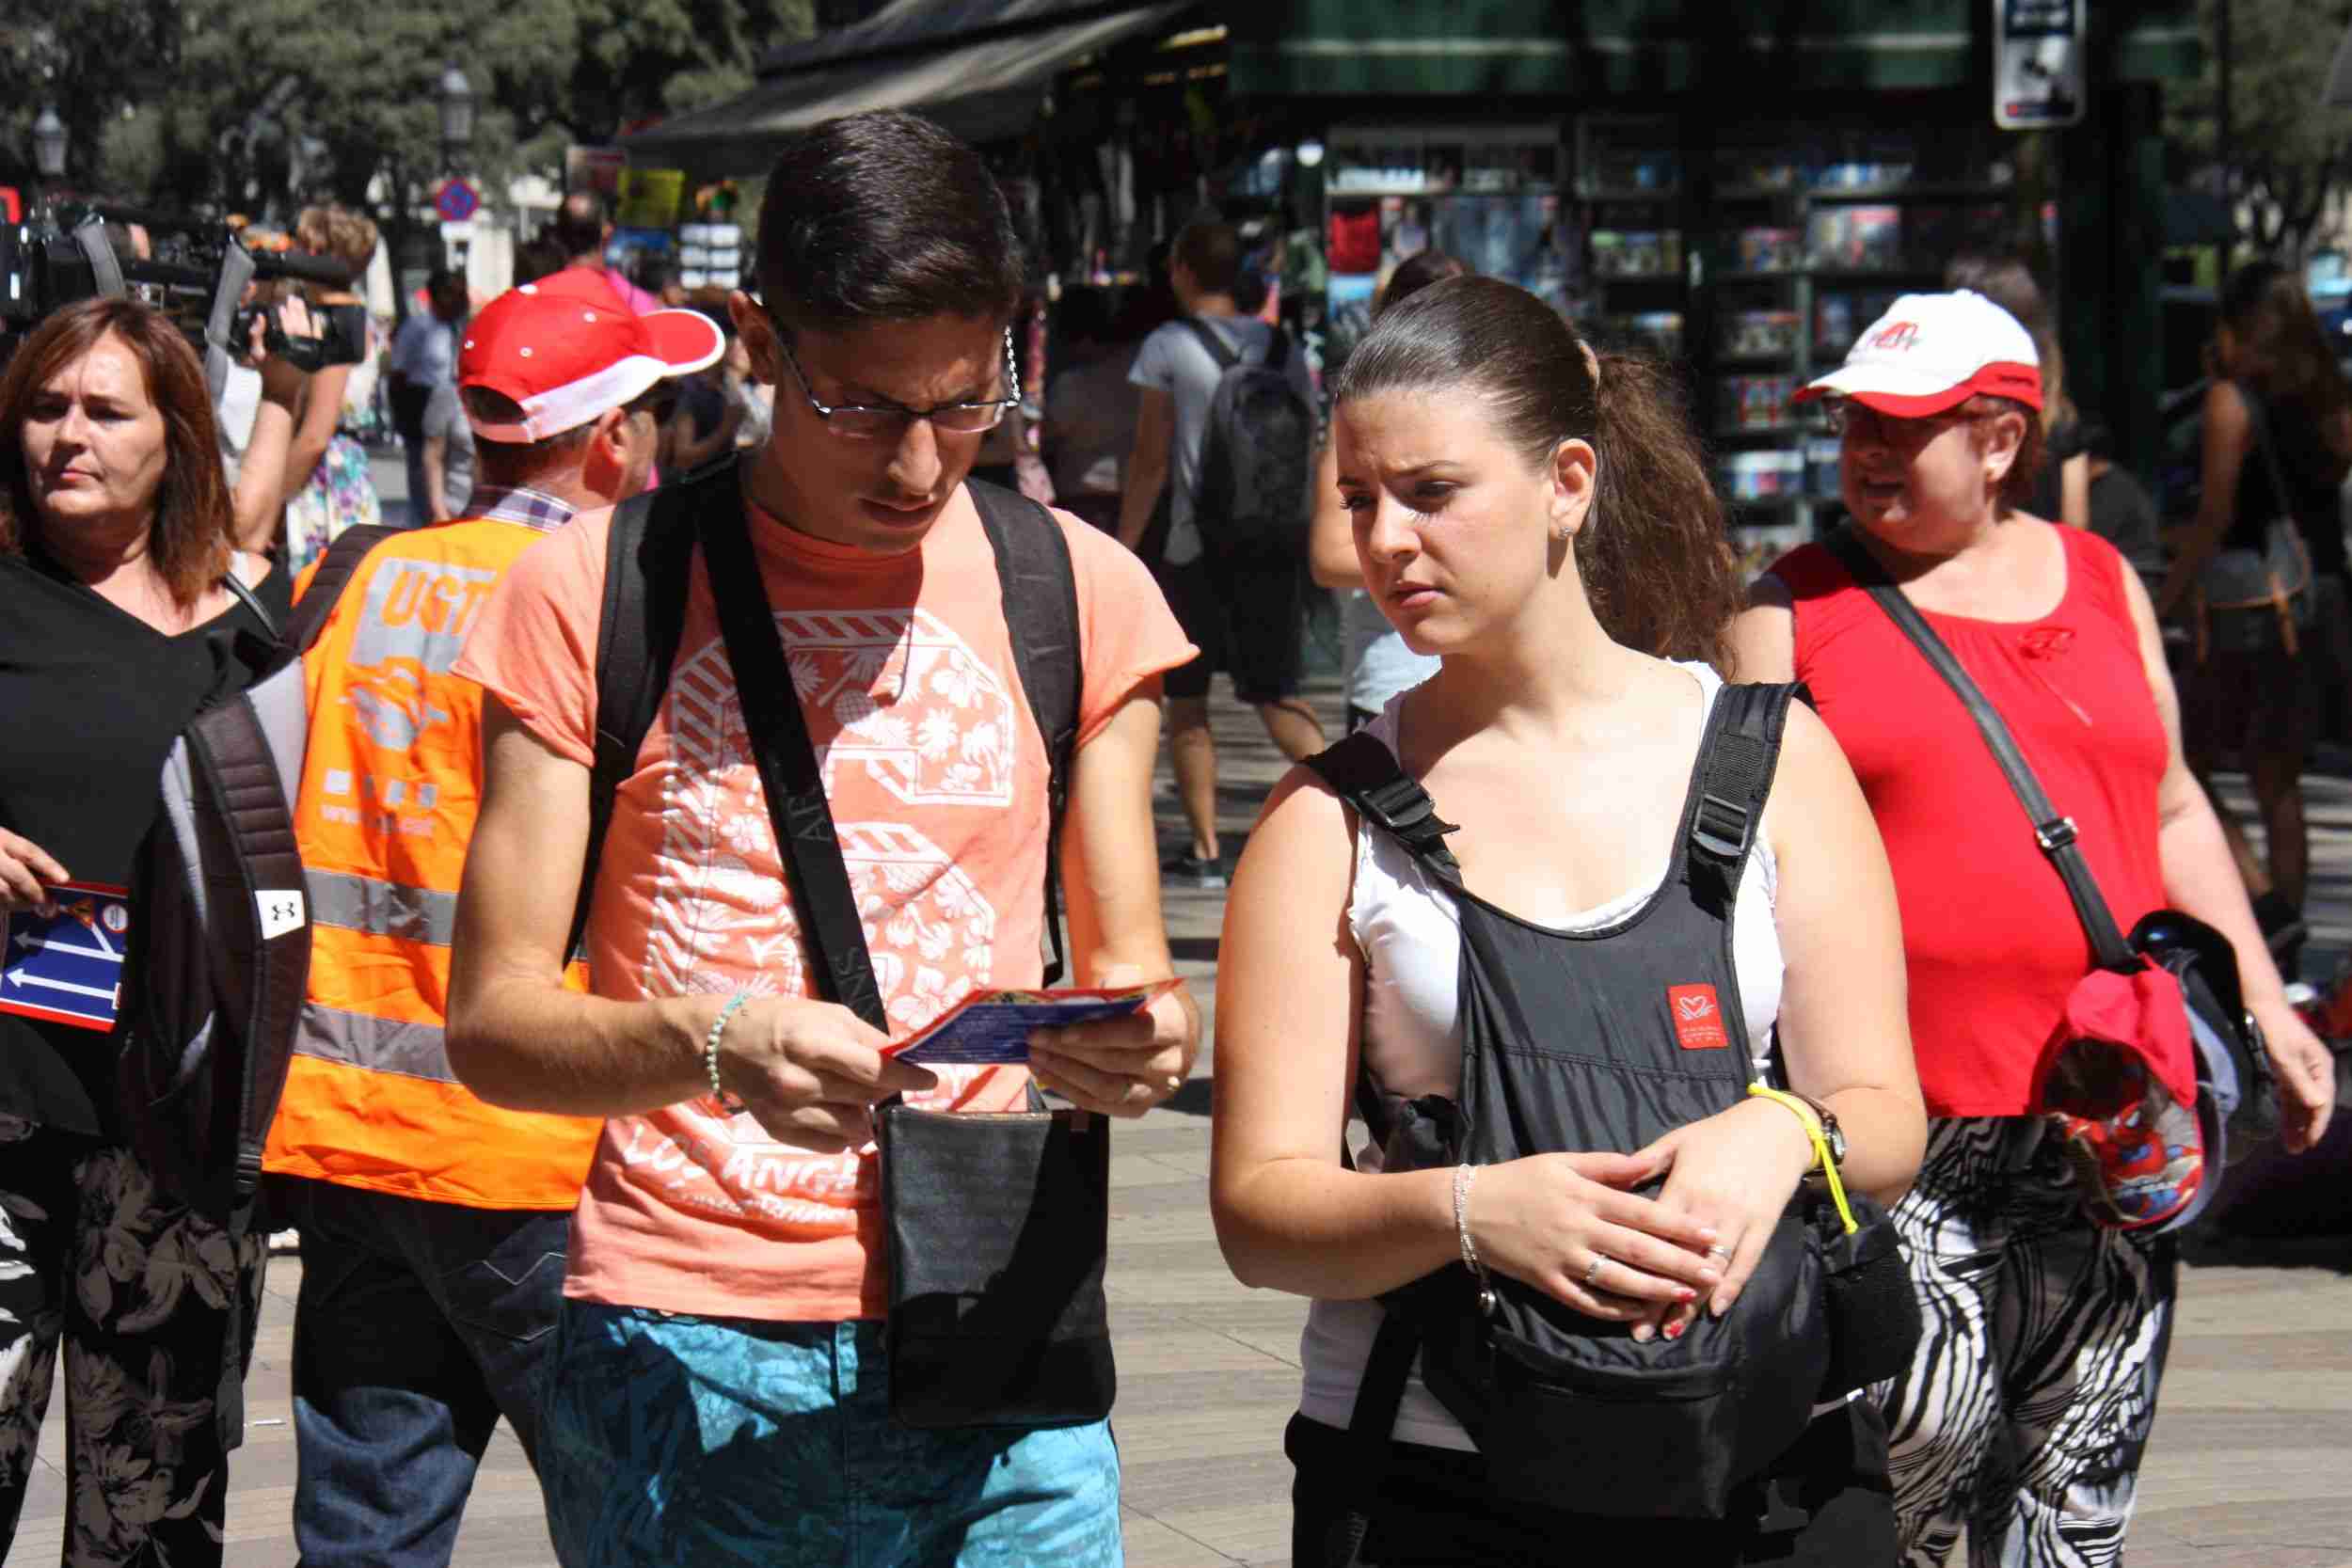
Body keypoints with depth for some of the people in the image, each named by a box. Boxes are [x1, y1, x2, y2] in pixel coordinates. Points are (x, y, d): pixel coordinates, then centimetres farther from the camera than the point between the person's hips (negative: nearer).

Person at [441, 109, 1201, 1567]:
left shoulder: (1080, 595, 7)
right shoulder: (595, 593, 0)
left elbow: (1128, 968, 11)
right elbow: (493, 1020, -2)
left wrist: (1138, 1042, -13)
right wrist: (709, 1046, -22)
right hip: (677, 1359, -1)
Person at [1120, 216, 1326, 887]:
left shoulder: (1168, 347, -6)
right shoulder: (1283, 347, 8)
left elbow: (1151, 461, -7)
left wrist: (1125, 550, -2)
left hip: (1192, 547, -4)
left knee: (1186, 700, 7)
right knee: (1275, 696, 9)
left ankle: (1205, 851, 7)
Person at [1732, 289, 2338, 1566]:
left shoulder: (2102, 584, 13)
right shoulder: (1797, 607, 4)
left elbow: (2171, 811, 22)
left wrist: (2264, 1004, 15)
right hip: (1903, 1122, -3)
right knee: (1920, 1436, -14)